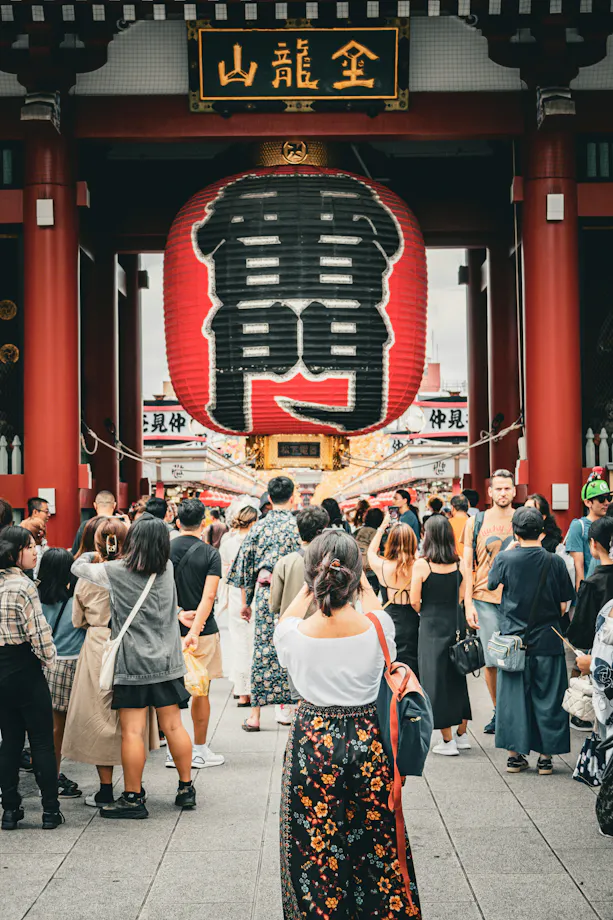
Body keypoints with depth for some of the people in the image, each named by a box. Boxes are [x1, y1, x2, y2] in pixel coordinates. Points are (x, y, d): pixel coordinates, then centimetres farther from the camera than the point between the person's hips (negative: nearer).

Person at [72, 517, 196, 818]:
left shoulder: (116, 572, -10)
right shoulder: (167, 569, 1)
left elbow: (78, 567, 5)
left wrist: (88, 555, 26)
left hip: (133, 665, -5)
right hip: (167, 662, 5)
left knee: (132, 731, -1)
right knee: (173, 726, 12)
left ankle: (133, 798, 4)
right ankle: (186, 789, 20)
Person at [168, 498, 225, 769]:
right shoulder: (210, 554, -7)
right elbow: (209, 596, -17)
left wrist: (179, 614, -11)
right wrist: (195, 628, -20)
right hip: (204, 631, -3)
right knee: (200, 692, 7)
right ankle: (199, 751, 14)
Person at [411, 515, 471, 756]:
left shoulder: (422, 565, -13)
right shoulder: (460, 563, -2)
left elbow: (414, 601, -9)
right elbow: (461, 597, 6)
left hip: (432, 627, -4)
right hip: (457, 624, 4)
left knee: (436, 679, 4)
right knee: (457, 676, 17)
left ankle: (447, 741, 7)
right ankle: (461, 734, 25)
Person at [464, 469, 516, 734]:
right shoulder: (476, 522, 5)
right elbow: (468, 565, 5)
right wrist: (468, 604, -2)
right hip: (485, 599, 0)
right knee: (492, 660, -1)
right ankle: (498, 711, 16)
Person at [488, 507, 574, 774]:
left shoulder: (505, 559, -9)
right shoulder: (555, 562, -9)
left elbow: (491, 584, 11)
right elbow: (564, 606, -3)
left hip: (513, 639, 0)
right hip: (547, 641, 0)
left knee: (513, 697, 9)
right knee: (547, 699, 8)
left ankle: (515, 755, 13)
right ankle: (545, 756, 11)